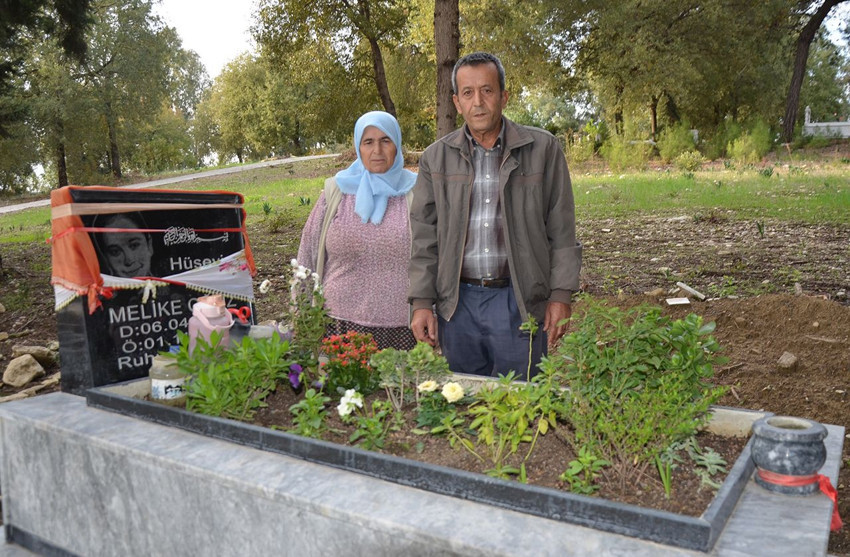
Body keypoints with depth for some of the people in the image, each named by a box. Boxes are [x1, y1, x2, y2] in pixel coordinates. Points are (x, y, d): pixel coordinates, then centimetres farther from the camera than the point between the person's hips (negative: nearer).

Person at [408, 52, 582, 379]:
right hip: (457, 303, 2)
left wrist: (561, 295, -3)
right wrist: (421, 301, 1)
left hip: (519, 302, -2)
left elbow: (562, 231, 2)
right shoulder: (436, 158, 7)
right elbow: (424, 238, 7)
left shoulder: (542, 149, 2)